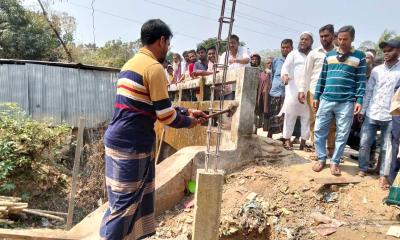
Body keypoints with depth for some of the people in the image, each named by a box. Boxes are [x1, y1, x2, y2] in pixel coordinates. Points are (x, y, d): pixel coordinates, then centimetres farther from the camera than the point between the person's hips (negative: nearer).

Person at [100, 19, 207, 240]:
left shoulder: (132, 63, 15)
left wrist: (186, 111, 19)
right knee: (124, 203, 1)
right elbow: (165, 114, -15)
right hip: (131, 144, -9)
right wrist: (188, 121, 4)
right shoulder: (154, 68, -14)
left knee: (136, 199, 19)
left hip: (119, 140, 9)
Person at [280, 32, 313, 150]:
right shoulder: (294, 54, 11)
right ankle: (287, 139, 5)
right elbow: (286, 66, 0)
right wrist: (285, 76, -22)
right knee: (290, 114, -2)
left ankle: (303, 142, 11)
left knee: (307, 117, 4)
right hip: (294, 89, -2)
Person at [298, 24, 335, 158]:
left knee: (332, 123, 4)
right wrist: (302, 90, -1)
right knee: (315, 121, 2)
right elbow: (306, 73, 6)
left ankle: (331, 149, 14)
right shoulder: (314, 53, 7)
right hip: (314, 92, 0)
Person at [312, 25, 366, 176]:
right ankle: (321, 159, 17)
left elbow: (361, 80, 2)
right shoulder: (329, 55, 11)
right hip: (326, 100, 2)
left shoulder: (359, 56, 4)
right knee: (319, 130, 2)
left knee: (342, 134, 4)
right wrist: (316, 97, 10)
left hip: (347, 103, -2)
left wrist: (359, 100, -7)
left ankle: (335, 162, 17)